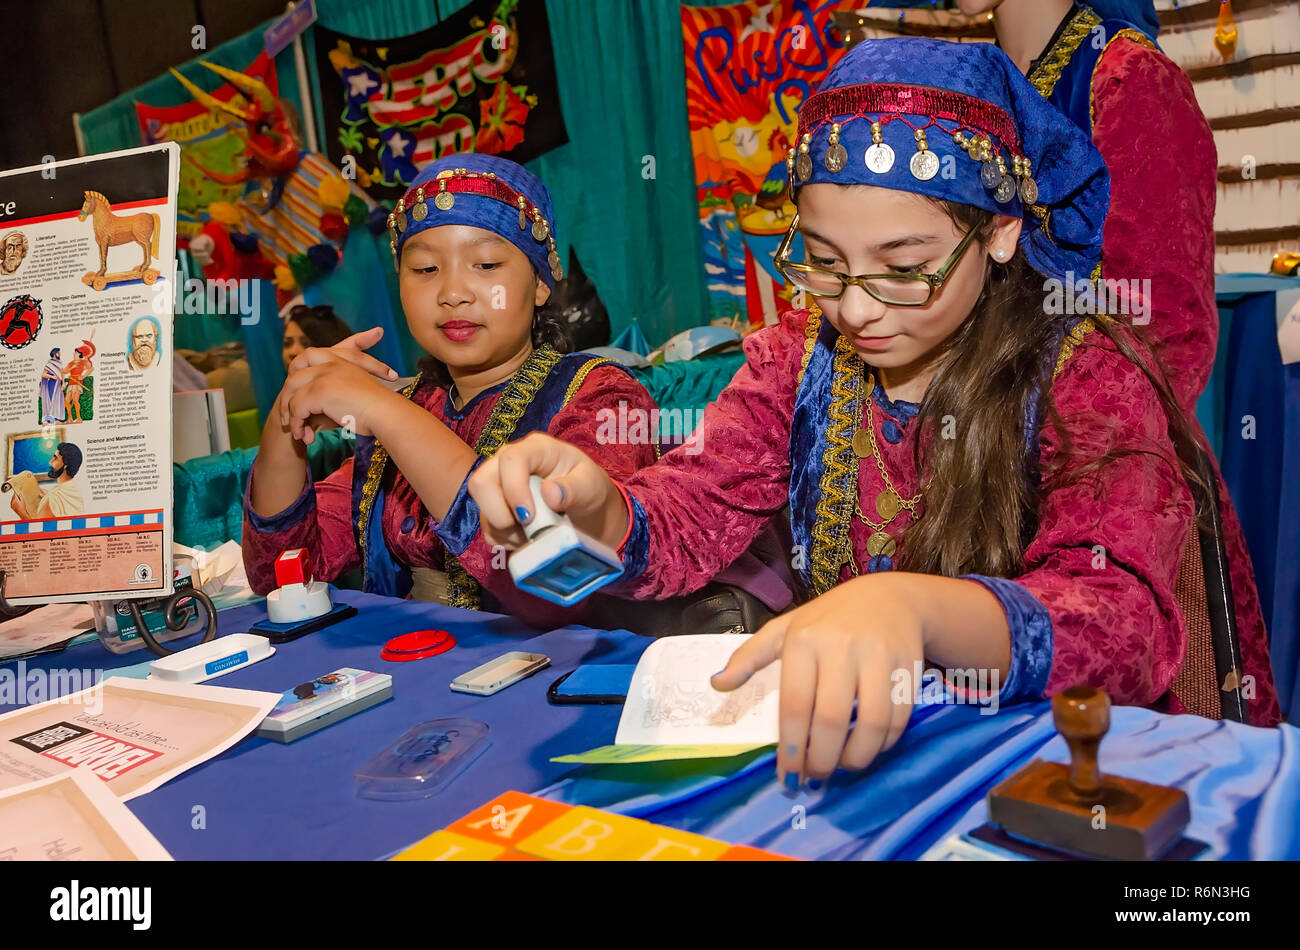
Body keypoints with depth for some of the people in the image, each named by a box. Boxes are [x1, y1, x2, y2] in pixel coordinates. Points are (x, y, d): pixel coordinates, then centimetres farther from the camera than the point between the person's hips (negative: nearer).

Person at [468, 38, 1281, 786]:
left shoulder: (1085, 377, -12)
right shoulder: (800, 359, 3)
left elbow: (1125, 622, -26)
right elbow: (686, 521, -1)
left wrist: (912, 607, -46)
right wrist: (590, 511, -25)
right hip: (847, 744, 3)